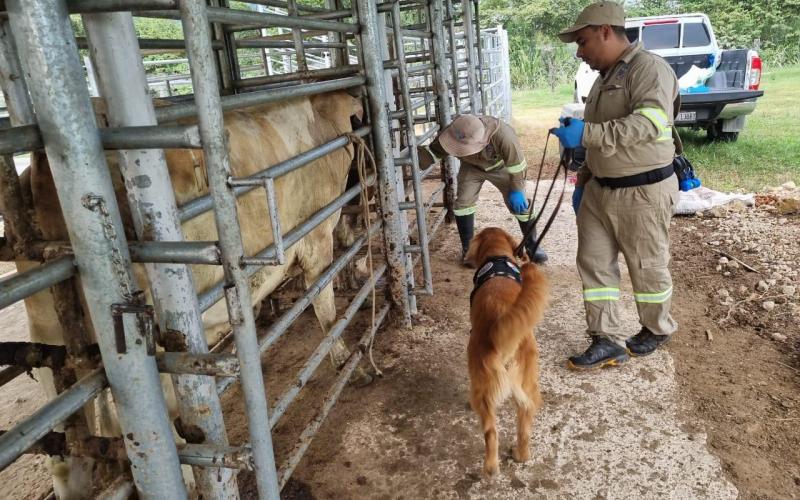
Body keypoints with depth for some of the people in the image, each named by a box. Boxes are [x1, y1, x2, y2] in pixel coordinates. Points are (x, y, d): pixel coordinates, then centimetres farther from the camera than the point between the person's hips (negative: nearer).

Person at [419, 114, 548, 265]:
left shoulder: (502, 134, -44)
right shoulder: (453, 134, -35)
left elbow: (516, 163, -30)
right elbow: (432, 152, -20)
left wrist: (516, 190, -22)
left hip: (501, 167, -2)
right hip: (472, 167, 3)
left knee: (519, 203, -5)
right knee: (463, 202, -11)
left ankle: (532, 246, 15)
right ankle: (467, 248, 6)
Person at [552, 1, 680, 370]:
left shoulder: (649, 68, -14)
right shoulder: (604, 77, 15)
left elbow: (648, 125, -30)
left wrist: (586, 133, -34)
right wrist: (583, 180, 19)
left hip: (643, 192, -8)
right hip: (600, 189, 8)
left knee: (647, 266, 8)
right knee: (593, 263, 5)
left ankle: (656, 330, 31)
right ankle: (607, 340, 13)